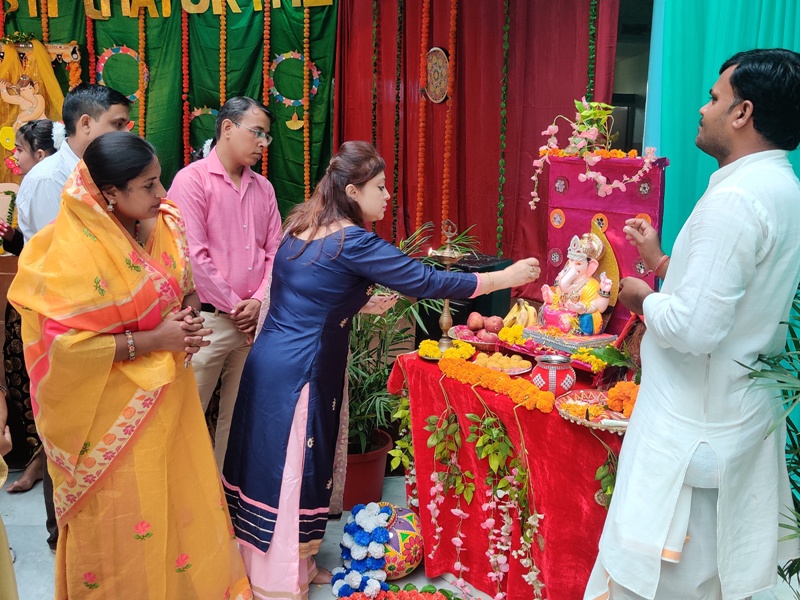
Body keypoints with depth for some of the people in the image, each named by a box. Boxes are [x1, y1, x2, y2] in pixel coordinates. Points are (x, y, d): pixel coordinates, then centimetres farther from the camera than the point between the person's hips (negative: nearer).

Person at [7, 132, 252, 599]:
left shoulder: (161, 227, 0)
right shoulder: (75, 252, -21)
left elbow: (185, 289, 14)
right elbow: (61, 342, -23)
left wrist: (188, 317, -9)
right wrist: (151, 340, -22)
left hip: (168, 399, 6)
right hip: (117, 416, -6)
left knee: (183, 501, 16)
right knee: (125, 525, 9)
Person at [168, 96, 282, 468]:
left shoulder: (263, 188, 13)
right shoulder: (192, 180, -6)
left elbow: (275, 251, 11)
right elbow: (193, 255, -13)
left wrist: (258, 301, -4)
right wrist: (234, 306, -9)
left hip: (253, 321, 6)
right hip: (208, 319, -6)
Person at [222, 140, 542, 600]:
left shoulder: (302, 227, 9)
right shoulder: (352, 242, -16)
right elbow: (425, 282, -15)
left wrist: (361, 304, 16)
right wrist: (505, 278, -7)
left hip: (271, 360, 9)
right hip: (298, 372, -9)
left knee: (274, 467, 17)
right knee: (292, 474, 3)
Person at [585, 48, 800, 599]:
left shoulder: (734, 200, -23)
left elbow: (695, 327, -27)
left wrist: (643, 298, -9)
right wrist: (661, 261, 16)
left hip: (695, 426, -10)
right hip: (747, 414, 10)